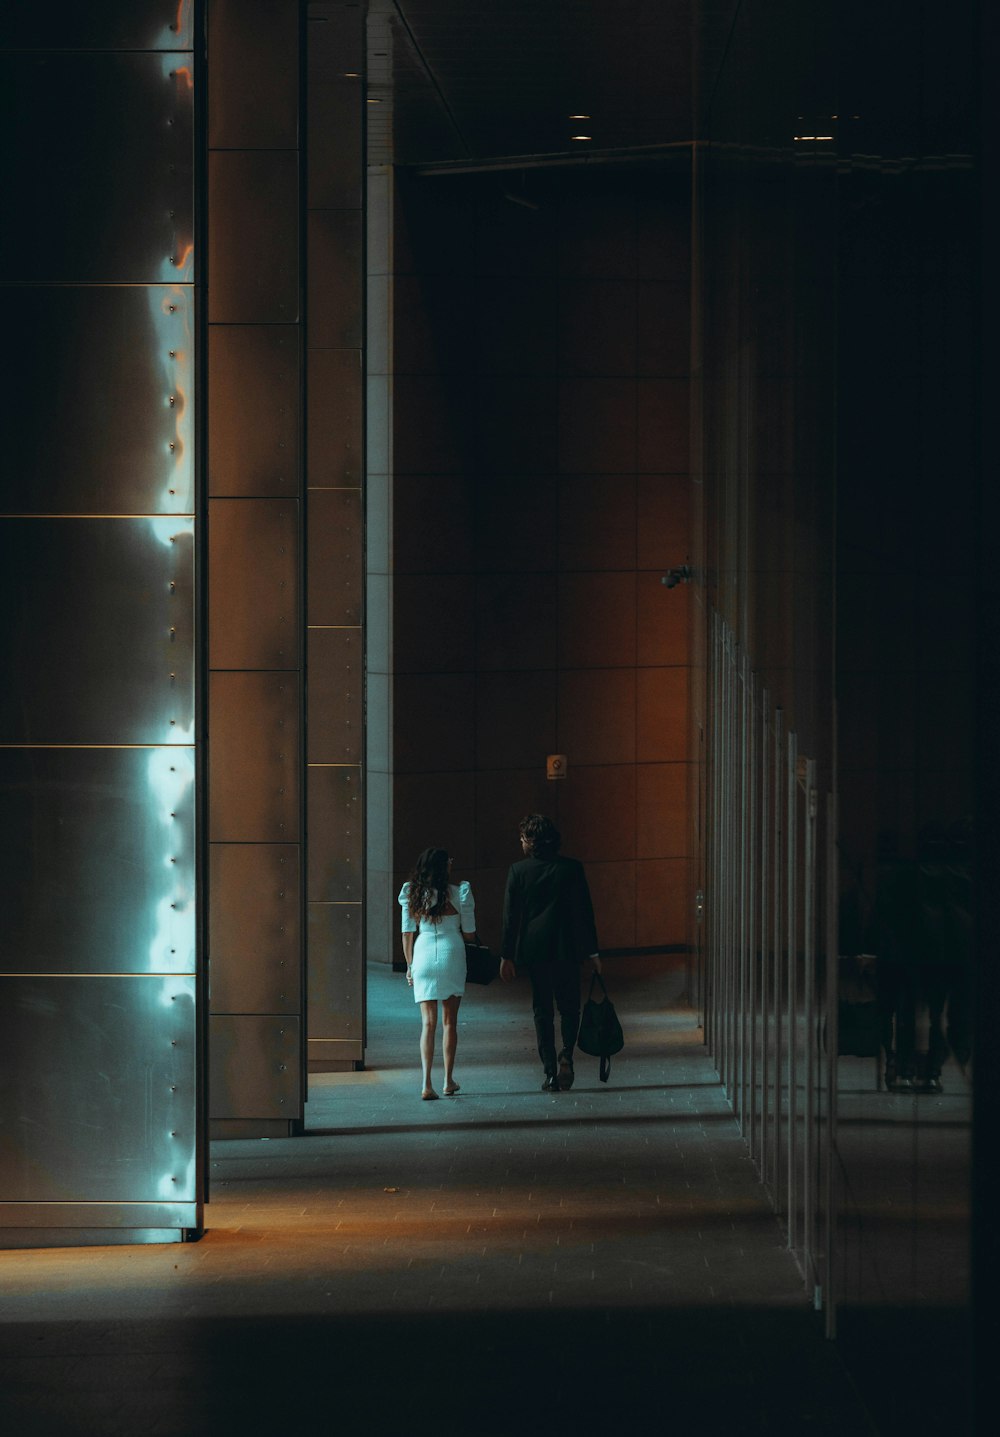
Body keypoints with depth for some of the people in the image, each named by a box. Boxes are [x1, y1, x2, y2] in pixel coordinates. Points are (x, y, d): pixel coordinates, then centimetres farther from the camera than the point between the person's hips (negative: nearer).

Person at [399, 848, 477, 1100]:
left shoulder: (413, 895, 3)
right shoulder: (458, 893, -4)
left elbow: (407, 933, 5)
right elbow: (469, 933, 0)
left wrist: (410, 965, 13)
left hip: (423, 955, 1)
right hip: (451, 954, -1)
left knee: (428, 1022, 0)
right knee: (450, 1021, 12)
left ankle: (426, 1084, -13)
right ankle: (448, 1081, 18)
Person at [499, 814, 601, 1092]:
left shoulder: (518, 871, -4)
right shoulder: (572, 868, -3)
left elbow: (510, 916, -2)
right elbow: (584, 912, -2)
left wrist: (507, 956, 4)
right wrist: (592, 952, 4)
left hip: (533, 951, 0)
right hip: (566, 950, 0)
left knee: (542, 1012, 7)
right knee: (569, 1007, 13)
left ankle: (551, 1074, 3)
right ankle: (566, 1054, -13)